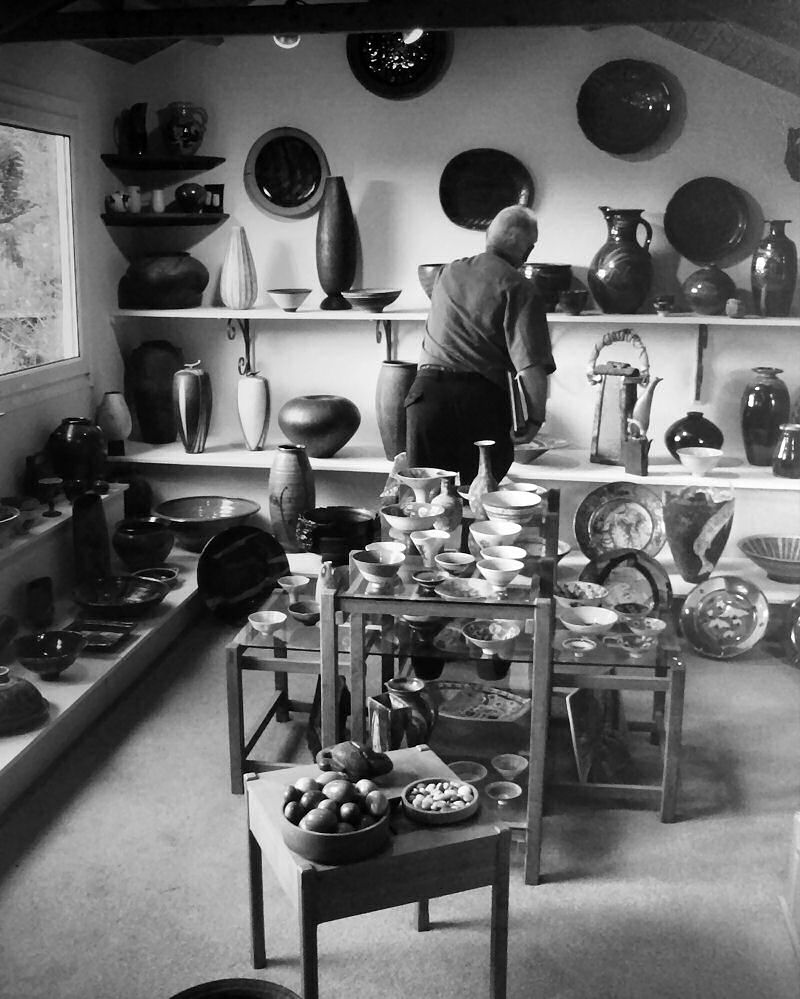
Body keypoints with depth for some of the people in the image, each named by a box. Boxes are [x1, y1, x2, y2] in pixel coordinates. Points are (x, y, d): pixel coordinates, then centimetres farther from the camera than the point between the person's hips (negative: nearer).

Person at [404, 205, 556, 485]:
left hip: (427, 391, 4)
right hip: (482, 399, -4)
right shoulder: (518, 288, -2)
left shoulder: (448, 273, 17)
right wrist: (535, 417, -2)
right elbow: (531, 365, -11)